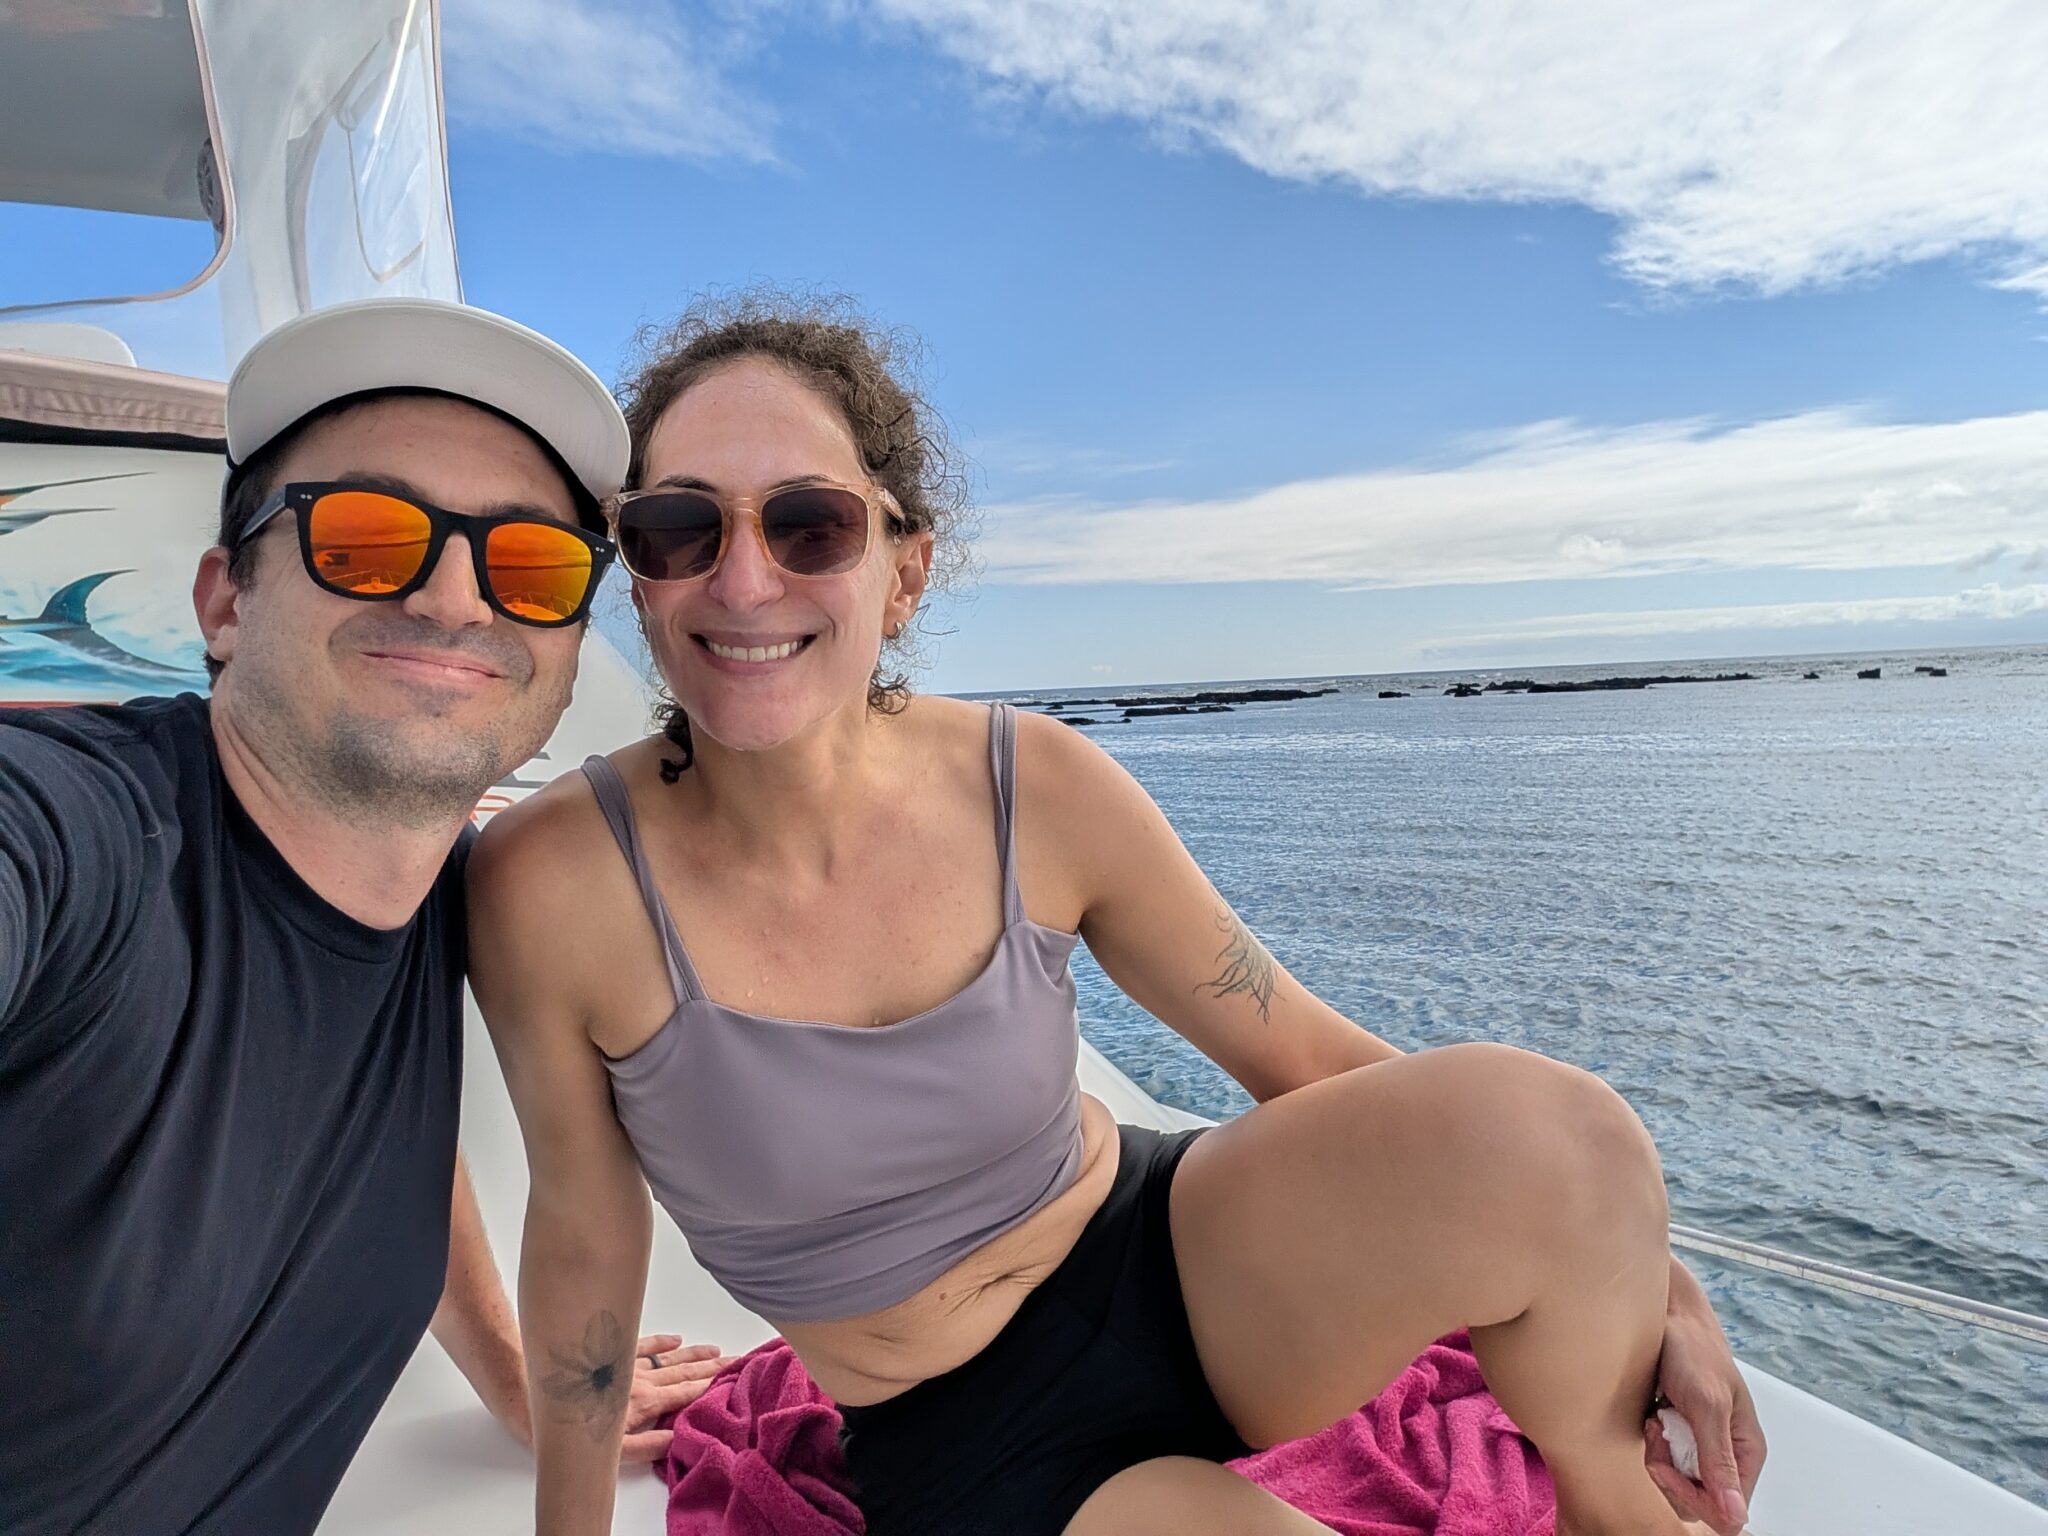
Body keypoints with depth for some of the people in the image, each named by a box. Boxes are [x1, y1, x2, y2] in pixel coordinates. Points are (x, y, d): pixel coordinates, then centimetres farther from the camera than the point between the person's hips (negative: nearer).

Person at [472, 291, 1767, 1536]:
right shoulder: (554, 883, -19)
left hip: (1170, 1263, 2)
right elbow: (583, 1231, -4)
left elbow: (1305, 1052, -6)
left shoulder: (1037, 787, -16)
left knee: (1530, 1115, -25)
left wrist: (1639, 1284, -9)